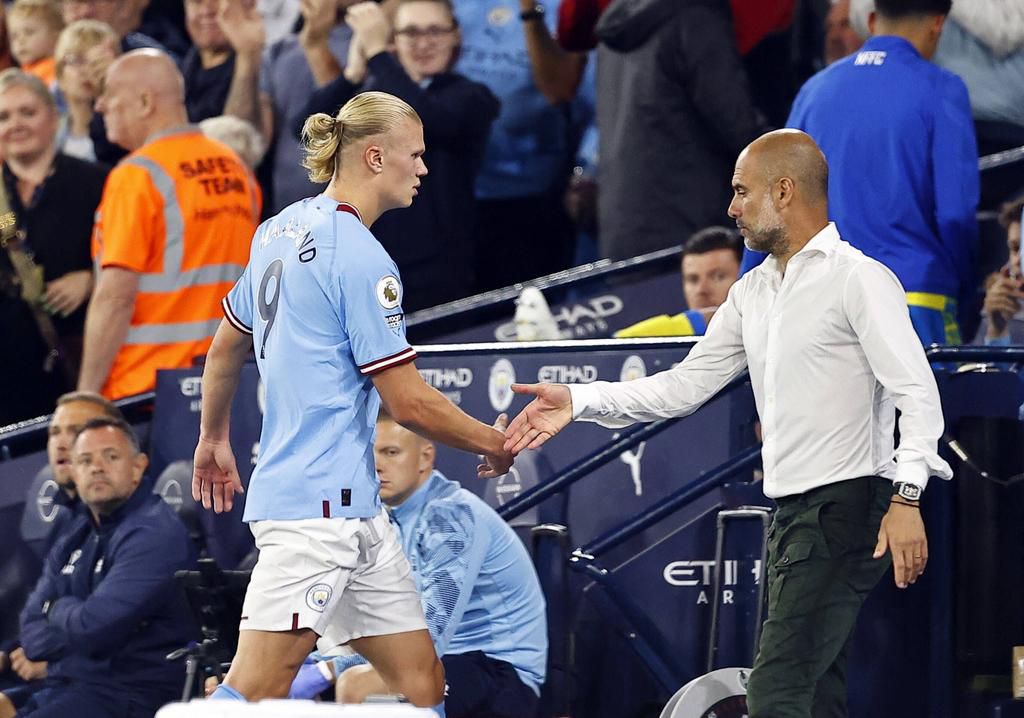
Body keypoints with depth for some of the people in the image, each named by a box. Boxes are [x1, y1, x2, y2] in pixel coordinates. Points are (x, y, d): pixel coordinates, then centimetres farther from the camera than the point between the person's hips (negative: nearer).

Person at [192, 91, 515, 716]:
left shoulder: (281, 231, 13)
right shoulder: (360, 258, -14)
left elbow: (227, 346, 25)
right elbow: (409, 402, -14)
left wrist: (214, 440, 38)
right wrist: (494, 444, 1)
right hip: (320, 503, -10)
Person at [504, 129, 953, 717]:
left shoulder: (860, 279, -8)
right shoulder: (754, 292, 18)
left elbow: (917, 392, -15)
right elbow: (686, 385, 18)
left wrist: (906, 497, -25)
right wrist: (578, 401, 8)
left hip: (846, 507, -9)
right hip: (792, 512, 9)